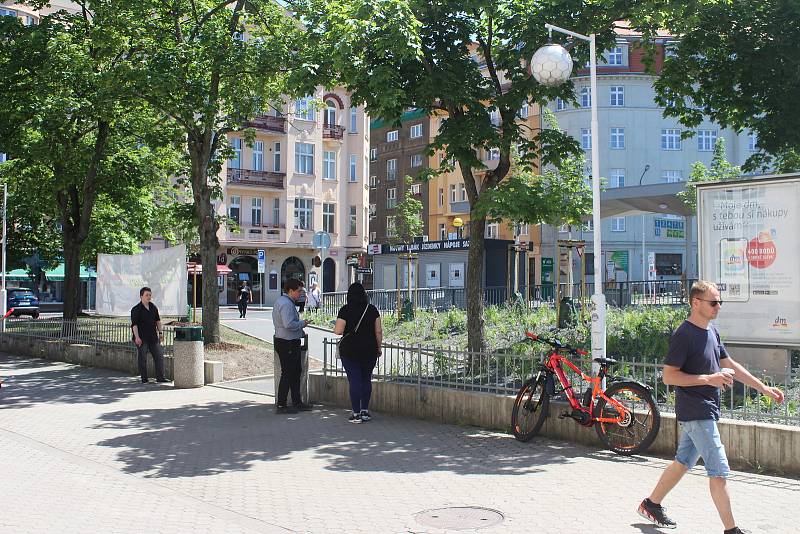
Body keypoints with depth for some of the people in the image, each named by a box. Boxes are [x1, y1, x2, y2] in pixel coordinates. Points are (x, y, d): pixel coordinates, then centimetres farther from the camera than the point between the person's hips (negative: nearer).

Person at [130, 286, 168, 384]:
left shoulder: (153, 307, 11)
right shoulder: (136, 309, -7)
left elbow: (158, 321, 18)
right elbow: (134, 324, -12)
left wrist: (160, 332, 13)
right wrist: (137, 337, -20)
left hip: (153, 337, 6)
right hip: (142, 338, -6)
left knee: (159, 356, 3)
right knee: (142, 358, 0)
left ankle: (160, 377, 8)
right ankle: (144, 379, 8)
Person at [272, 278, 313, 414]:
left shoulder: (280, 301, 16)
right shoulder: (286, 304, -19)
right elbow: (288, 324, -28)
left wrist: (300, 324, 14)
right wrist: (302, 324, -13)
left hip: (290, 343, 11)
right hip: (288, 344, -11)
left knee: (296, 371, 16)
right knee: (287, 373, -4)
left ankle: (297, 402, 24)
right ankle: (281, 405, 3)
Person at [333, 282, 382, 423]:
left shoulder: (345, 310, -9)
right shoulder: (372, 309, 0)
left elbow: (338, 331, -12)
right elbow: (378, 331, 0)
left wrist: (335, 328, 10)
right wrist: (378, 347, 11)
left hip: (350, 350, -3)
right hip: (369, 350, 3)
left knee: (354, 380, 1)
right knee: (366, 379, 14)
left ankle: (357, 413, 3)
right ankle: (365, 410, 16)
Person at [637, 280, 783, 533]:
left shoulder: (711, 331, 11)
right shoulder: (683, 335, -18)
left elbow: (729, 364, 19)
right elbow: (669, 376, -19)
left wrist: (763, 388, 17)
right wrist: (708, 379, -22)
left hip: (705, 411, 9)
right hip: (696, 413, -9)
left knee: (682, 463, 18)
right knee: (719, 471, -6)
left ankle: (651, 504, 31)